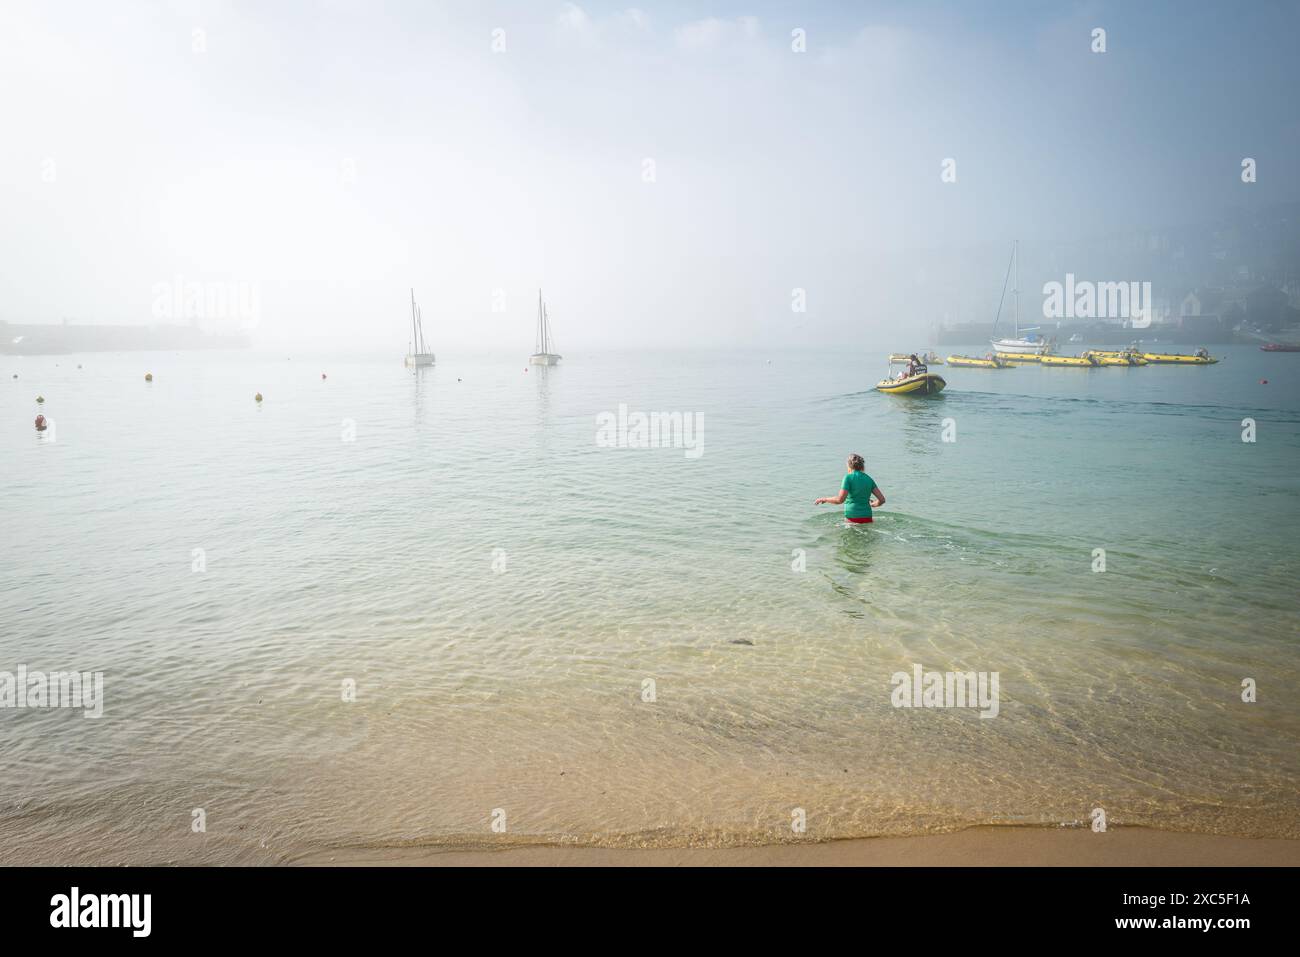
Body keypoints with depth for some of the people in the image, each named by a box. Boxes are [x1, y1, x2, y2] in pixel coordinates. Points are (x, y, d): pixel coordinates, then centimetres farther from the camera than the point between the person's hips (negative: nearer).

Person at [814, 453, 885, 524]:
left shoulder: (848, 478, -2)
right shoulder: (869, 479, 13)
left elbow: (840, 500, -12)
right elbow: (882, 500, 10)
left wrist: (824, 500, 3)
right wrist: (872, 504, 32)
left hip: (852, 518, -5)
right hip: (867, 518, 5)